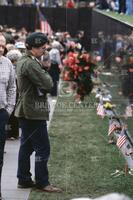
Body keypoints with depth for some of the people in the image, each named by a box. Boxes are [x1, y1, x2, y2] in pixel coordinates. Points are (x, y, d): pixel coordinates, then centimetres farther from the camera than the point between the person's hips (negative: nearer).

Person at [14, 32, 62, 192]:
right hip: (34, 112, -11)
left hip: (25, 111, 11)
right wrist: (47, 75, -1)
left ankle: (23, 179, 20)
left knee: (26, 146, 14)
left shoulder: (23, 61, 15)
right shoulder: (30, 64, -19)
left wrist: (44, 77, -2)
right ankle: (42, 182, 2)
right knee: (43, 149, -4)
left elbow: (44, 86, 17)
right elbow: (47, 84, -19)